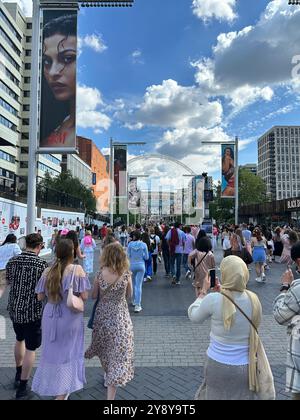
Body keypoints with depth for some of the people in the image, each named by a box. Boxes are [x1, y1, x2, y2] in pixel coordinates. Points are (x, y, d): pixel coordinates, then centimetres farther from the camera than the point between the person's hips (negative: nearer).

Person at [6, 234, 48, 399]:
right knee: (30, 348, 9)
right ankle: (22, 388, 17)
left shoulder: (12, 261, -4)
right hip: (33, 312, -6)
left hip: (14, 309, 6)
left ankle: (18, 375, 44)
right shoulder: (42, 264, -20)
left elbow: (8, 281, 12)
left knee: (19, 339, 28)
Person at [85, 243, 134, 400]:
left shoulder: (100, 273, -10)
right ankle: (110, 395, 8)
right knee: (117, 355, 5)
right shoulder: (126, 274, -13)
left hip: (102, 315, 3)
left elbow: (94, 296, 1)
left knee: (105, 348, 27)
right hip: (120, 317, -3)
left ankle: (107, 375, 49)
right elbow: (129, 296, 1)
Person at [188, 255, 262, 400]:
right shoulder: (253, 300, -13)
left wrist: (204, 291, 7)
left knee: (213, 395, 21)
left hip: (218, 365, -2)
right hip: (245, 367, 3)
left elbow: (194, 316, -4)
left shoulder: (213, 299, -23)